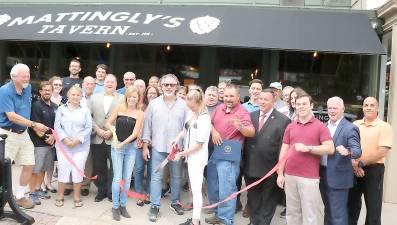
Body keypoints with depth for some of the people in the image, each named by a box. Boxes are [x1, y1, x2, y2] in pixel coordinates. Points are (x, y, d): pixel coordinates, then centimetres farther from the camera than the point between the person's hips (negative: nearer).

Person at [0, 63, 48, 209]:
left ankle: (20, 196, 23)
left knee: (29, 165, 8)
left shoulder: (28, 88, 4)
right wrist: (34, 124, -26)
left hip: (23, 133, 7)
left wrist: (34, 127, 16)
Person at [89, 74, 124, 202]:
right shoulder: (94, 98, 11)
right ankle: (101, 191, 25)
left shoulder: (122, 99, 2)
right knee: (99, 167, 10)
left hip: (114, 139, -2)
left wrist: (112, 131, -13)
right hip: (97, 139, 3)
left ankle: (112, 192, 18)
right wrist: (98, 130, -8)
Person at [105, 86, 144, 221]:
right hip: (117, 147, -1)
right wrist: (113, 129, -17)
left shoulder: (139, 113, -4)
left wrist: (123, 143, -15)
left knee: (127, 178, 7)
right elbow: (108, 123, 3)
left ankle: (123, 205, 23)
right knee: (117, 178, -2)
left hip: (131, 147, 1)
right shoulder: (119, 108, -2)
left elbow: (135, 133, -9)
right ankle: (115, 207, 15)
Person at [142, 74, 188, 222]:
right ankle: (154, 206, 17)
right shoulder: (153, 103, -1)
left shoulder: (183, 105, -1)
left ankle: (175, 202, 32)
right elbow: (147, 125, 2)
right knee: (156, 177, 5)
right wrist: (145, 146, 0)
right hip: (158, 147, -1)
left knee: (176, 176, 14)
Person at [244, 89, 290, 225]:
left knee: (268, 200, 15)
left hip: (270, 169, -4)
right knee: (253, 199, 20)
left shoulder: (283, 120, -10)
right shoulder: (251, 116, 5)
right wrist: (244, 161, 1)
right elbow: (245, 138, 6)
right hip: (250, 167, 5)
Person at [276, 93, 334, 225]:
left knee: (310, 214, 1)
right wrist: (280, 173, 7)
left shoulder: (319, 126, -1)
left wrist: (308, 148, -17)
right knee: (292, 212, 13)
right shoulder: (290, 126, 10)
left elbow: (330, 149, -8)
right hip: (290, 175, 4)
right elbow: (284, 151, 10)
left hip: (309, 177, -4)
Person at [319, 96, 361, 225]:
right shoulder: (325, 126, 9)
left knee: (338, 214, 1)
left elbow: (357, 151, -22)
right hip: (323, 174, 7)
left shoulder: (350, 128, -12)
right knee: (328, 211, 22)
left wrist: (347, 151, -42)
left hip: (338, 177, -7)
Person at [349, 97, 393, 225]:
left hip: (374, 170, -4)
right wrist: (354, 164, -11)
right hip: (354, 169, 4)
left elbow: (382, 152, -15)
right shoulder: (355, 125, 6)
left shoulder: (385, 127, -7)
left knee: (373, 207, 7)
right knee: (352, 204, 14)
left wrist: (361, 163, -15)